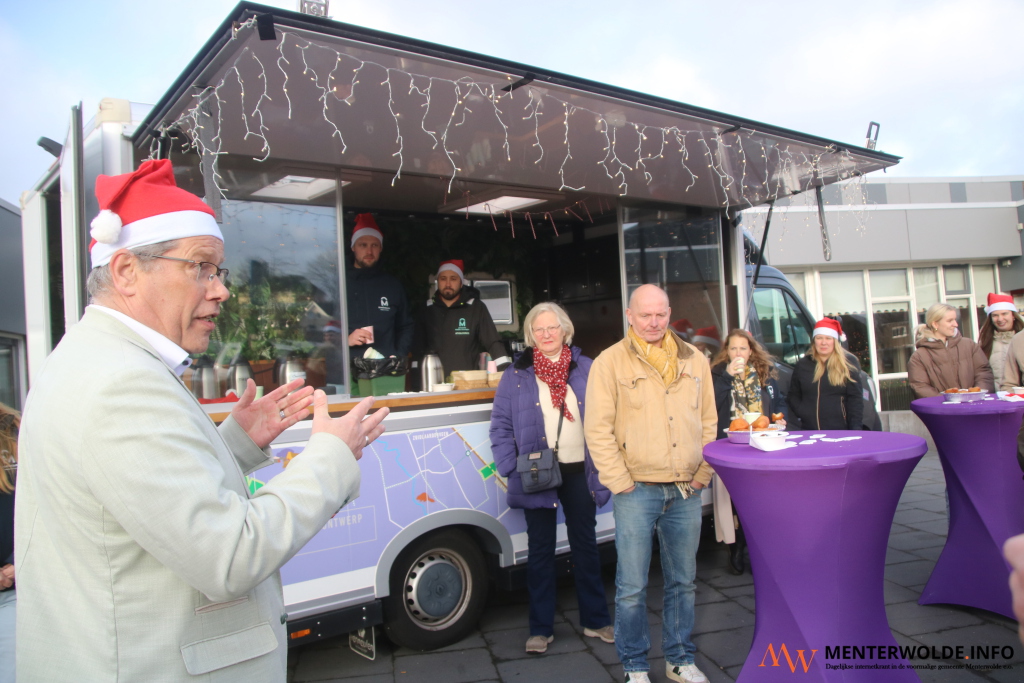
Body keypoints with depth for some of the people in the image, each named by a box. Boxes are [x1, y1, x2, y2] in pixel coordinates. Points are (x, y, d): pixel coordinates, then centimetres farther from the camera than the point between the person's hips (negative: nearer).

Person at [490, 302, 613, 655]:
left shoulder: (587, 369, 3)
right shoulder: (516, 375, 0)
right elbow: (501, 426, -1)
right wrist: (511, 468, -11)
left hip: (579, 472, 1)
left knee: (585, 545, 14)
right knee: (541, 550, 10)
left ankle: (595, 619, 31)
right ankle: (540, 628, 23)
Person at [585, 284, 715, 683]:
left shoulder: (694, 360, 10)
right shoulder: (610, 362, -3)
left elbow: (708, 422, 14)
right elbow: (597, 429, -7)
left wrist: (702, 474, 6)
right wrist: (619, 482, -10)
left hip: (686, 490, 4)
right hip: (637, 490, -4)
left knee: (683, 581, 15)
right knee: (632, 586, 2)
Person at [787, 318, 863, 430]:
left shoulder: (846, 367, 4)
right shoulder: (802, 366, 9)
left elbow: (855, 399, 0)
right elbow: (793, 397, 11)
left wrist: (856, 430, -8)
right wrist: (801, 414, -5)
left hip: (840, 430, -1)